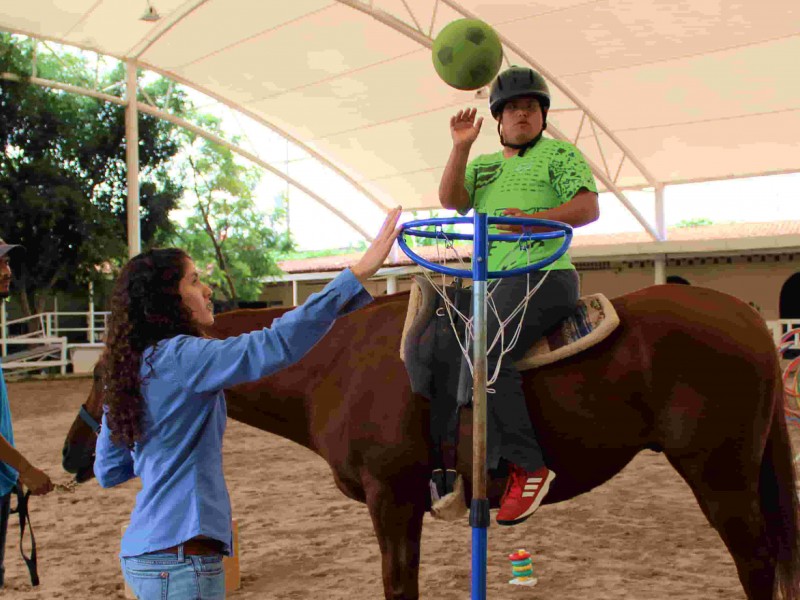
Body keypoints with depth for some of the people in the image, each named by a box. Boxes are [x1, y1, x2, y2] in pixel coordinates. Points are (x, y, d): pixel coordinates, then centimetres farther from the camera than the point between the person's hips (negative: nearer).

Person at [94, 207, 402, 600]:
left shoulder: (128, 370, 10)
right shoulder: (180, 357, -17)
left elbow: (108, 472, 17)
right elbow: (276, 346, -30)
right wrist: (359, 273, -30)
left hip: (144, 552, 9)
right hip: (180, 558, -9)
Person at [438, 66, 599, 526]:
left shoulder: (560, 154, 7)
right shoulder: (483, 166, 25)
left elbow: (588, 208, -7)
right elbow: (450, 199, 7)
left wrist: (534, 220, -22)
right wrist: (460, 147, -3)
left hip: (542, 275, -8)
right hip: (492, 282, 8)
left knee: (486, 356, -29)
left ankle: (528, 468, -23)